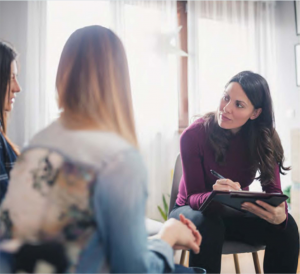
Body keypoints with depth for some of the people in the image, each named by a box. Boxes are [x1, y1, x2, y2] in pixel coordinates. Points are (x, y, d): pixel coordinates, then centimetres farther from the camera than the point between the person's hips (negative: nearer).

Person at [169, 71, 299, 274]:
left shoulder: (264, 139, -14)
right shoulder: (193, 135, -24)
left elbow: (273, 190, -18)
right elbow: (193, 196, -22)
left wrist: (280, 213, -43)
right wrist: (215, 195, -47)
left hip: (236, 213, 3)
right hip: (195, 210, -2)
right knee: (209, 226, -38)